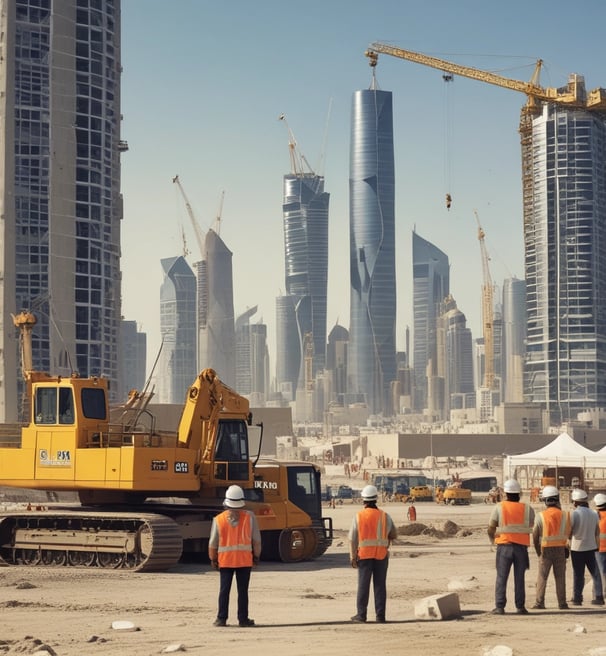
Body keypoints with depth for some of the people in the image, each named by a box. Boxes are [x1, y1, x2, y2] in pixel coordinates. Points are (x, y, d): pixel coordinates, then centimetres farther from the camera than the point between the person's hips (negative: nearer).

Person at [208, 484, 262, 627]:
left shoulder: (219, 519, -5)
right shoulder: (249, 517, -6)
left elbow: (213, 543, 0)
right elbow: (256, 540, -2)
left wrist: (213, 559, 13)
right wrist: (256, 556, 10)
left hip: (225, 560, 0)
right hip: (245, 560, 0)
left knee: (224, 590, 6)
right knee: (243, 590, 4)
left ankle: (221, 619, 7)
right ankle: (243, 619, 6)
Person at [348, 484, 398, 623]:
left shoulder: (358, 516, -5)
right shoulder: (384, 516, -1)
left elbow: (352, 539, -7)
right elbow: (394, 535, 8)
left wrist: (353, 557, -3)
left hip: (364, 555, -1)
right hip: (381, 556, 1)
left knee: (363, 585, 5)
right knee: (380, 585, 5)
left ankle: (361, 614, 5)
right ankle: (380, 615, 5)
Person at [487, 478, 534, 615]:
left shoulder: (499, 507, -4)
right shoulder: (527, 509, 0)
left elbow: (491, 529, -3)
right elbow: (531, 528, -1)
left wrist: (492, 540, 14)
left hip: (504, 546, -1)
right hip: (521, 546, 1)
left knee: (501, 577, 4)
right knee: (519, 578, 7)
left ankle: (500, 607, 1)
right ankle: (520, 606, 7)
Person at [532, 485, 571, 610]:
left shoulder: (540, 516, -8)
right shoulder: (564, 515, -3)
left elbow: (535, 536, -4)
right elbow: (568, 534, 2)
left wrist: (538, 552, 8)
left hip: (546, 549, -2)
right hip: (561, 549, 2)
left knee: (542, 577, 5)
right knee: (560, 577, 8)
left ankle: (540, 602, 1)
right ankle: (562, 603, 8)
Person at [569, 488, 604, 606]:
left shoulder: (574, 514, -14)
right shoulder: (594, 514, 1)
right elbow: (597, 532, 9)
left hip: (577, 548, -3)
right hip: (591, 547, 3)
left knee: (578, 575, 4)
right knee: (595, 573, 10)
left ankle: (577, 598, 7)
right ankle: (598, 597, 6)